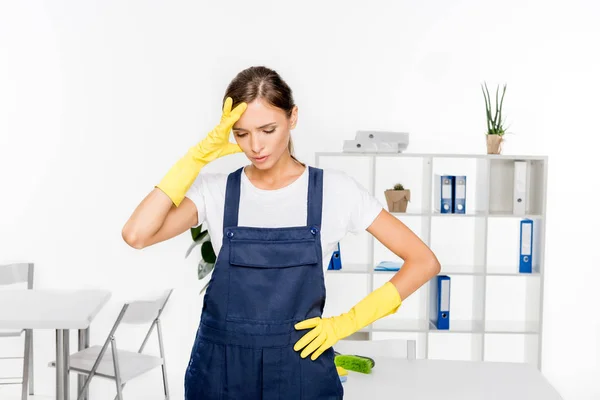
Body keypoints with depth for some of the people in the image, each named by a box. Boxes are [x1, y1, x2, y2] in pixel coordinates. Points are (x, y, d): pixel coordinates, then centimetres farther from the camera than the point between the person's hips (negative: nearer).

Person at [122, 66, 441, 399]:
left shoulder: (334, 190, -7)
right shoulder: (216, 191, -3)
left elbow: (424, 262, -5)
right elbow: (136, 235, -19)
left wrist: (347, 322, -8)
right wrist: (198, 156, -18)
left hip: (301, 368, -1)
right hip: (220, 370, 2)